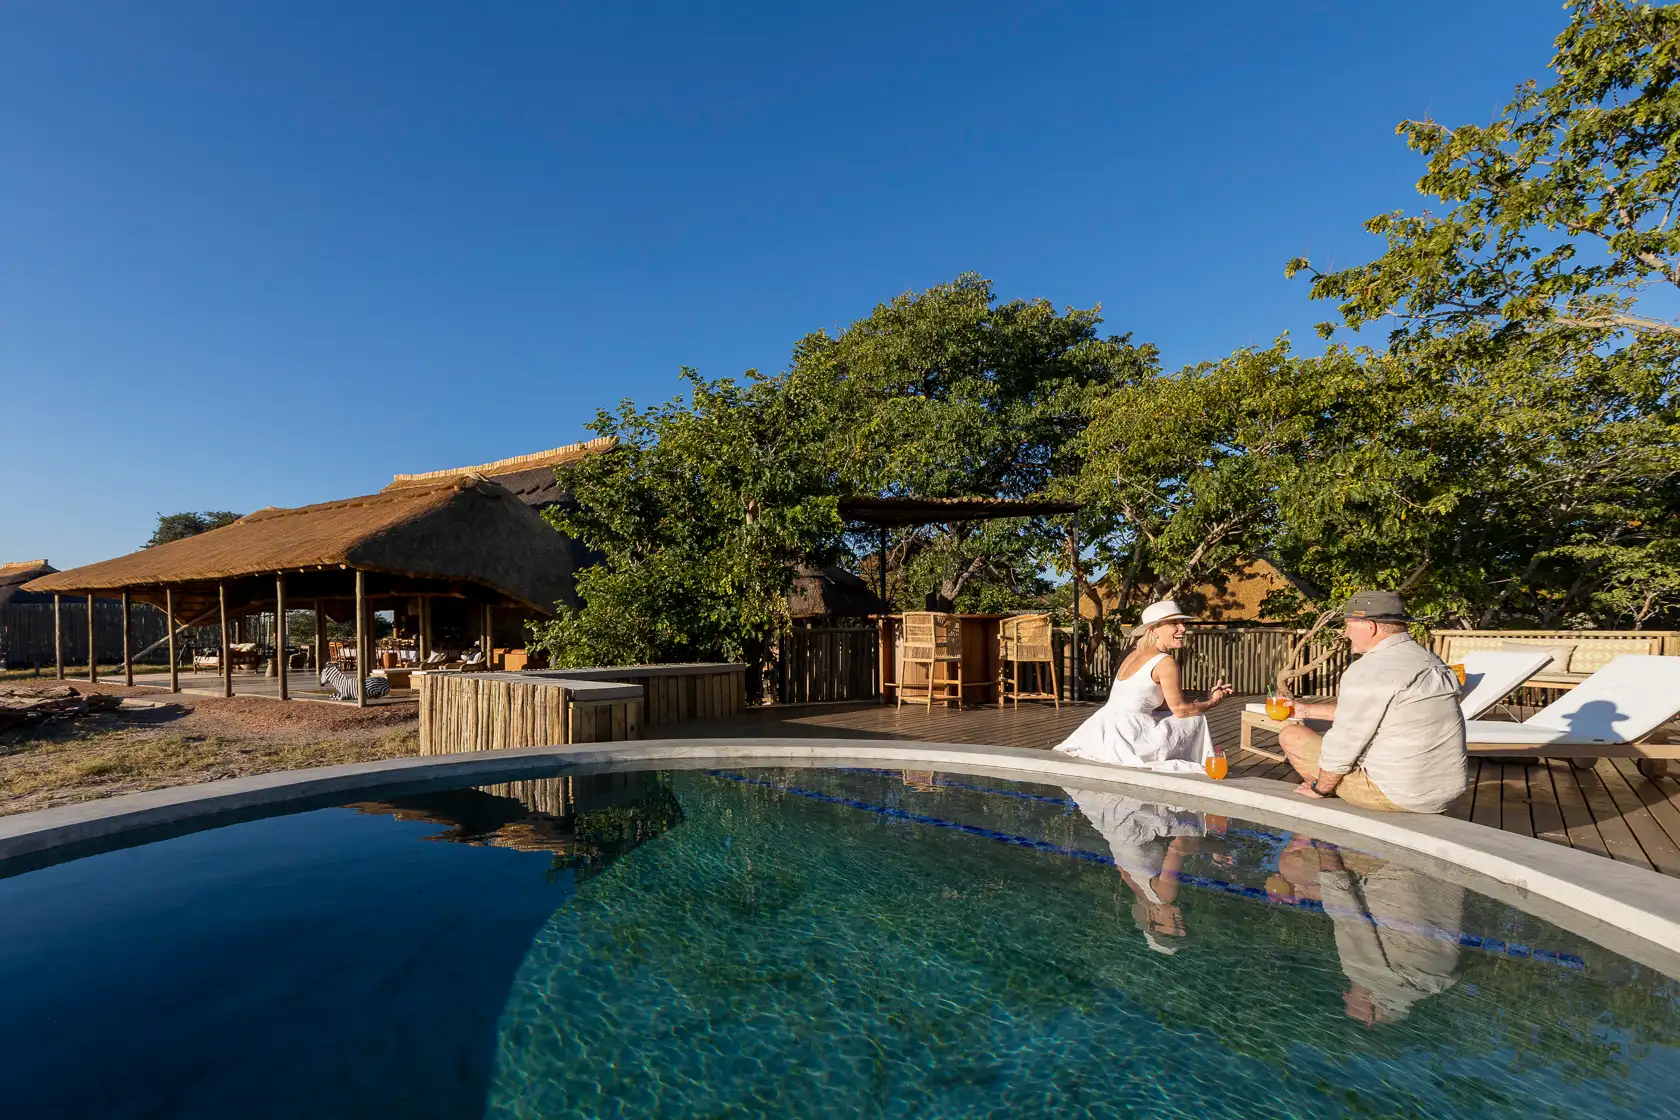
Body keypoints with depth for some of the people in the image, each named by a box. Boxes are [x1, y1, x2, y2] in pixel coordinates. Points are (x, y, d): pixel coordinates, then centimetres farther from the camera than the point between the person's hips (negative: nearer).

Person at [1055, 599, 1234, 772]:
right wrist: (1210, 703, 15)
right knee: (1197, 720, 11)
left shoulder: (1134, 654, 14)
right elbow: (1180, 710, -2)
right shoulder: (1165, 662, -10)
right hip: (1128, 737, -8)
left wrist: (1205, 698, 19)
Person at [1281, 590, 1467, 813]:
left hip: (1396, 795, -9)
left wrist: (1320, 788, -1)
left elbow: (1343, 743, -16)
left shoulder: (1368, 671, -20)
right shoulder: (1429, 661, 9)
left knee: (1291, 735, 3)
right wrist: (1307, 710, 25)